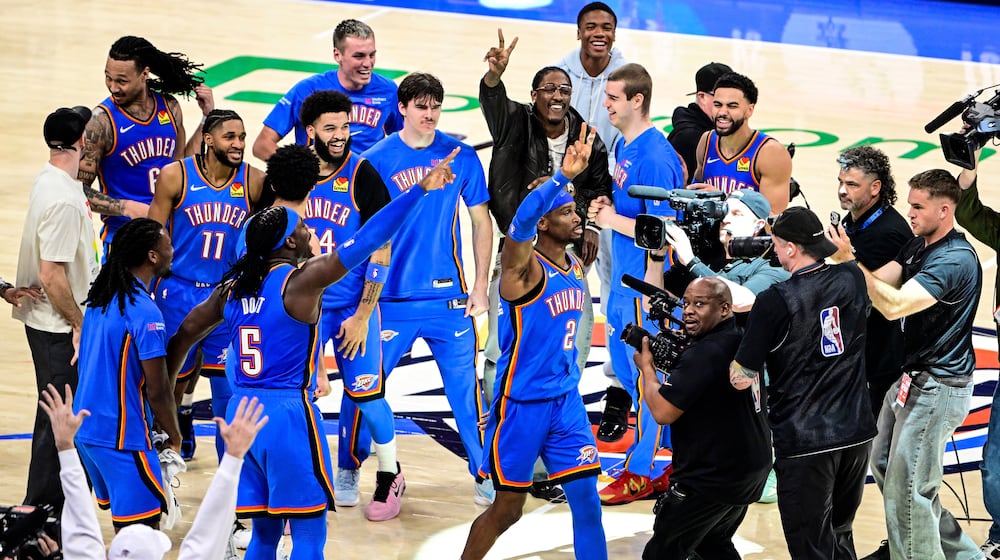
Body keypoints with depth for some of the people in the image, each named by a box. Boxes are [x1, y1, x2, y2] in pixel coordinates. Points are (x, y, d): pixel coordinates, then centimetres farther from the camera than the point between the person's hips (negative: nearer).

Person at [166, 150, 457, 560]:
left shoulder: (234, 287, 9)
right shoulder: (301, 280, -11)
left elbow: (185, 334, 17)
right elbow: (366, 241, -17)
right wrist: (419, 191, -19)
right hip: (289, 413, -7)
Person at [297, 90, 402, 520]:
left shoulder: (363, 176, -8)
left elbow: (380, 251, -7)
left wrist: (363, 314, -10)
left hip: (354, 306, -2)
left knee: (366, 394, 0)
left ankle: (389, 476, 21)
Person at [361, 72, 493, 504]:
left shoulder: (461, 157, 2)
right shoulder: (376, 160, -3)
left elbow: (482, 222, 10)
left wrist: (480, 288, 5)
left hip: (449, 298, 1)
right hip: (391, 299, -1)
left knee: (465, 387, 1)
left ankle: (485, 475, 13)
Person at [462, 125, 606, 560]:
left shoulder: (576, 269, 6)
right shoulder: (524, 266, -16)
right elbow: (520, 222, -39)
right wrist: (562, 176, -51)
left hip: (566, 401, 6)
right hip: (521, 405, -6)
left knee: (587, 502, 0)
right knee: (507, 509, 5)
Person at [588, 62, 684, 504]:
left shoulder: (656, 157, -20)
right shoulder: (624, 145, 10)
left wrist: (613, 220, -14)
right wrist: (605, 208, 2)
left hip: (645, 283, -10)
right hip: (623, 278, 10)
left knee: (647, 374, 1)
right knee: (624, 364, 17)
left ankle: (639, 472, 12)